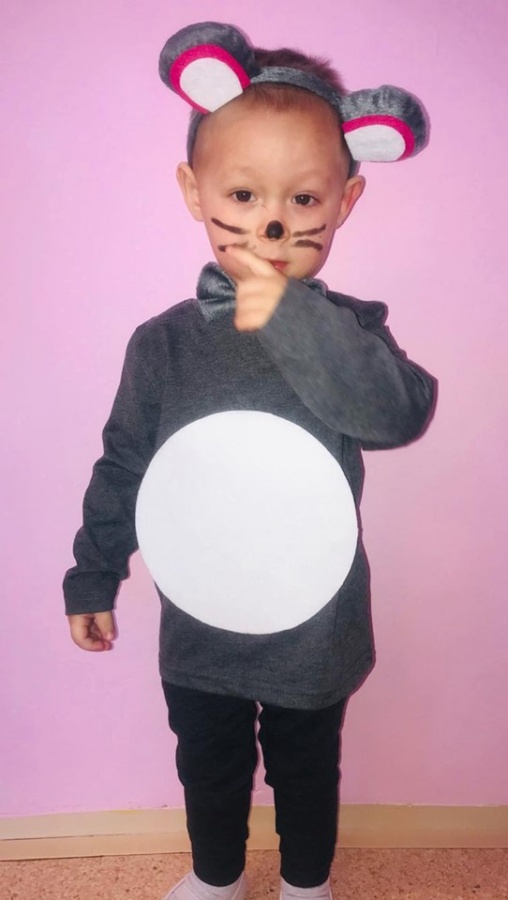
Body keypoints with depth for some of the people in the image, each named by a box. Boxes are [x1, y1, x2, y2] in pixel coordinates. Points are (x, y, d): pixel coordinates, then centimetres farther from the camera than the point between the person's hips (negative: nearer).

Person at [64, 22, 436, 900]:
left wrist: (290, 319, -40)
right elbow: (122, 468, -1)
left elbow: (400, 412, -34)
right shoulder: (163, 343, -11)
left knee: (307, 771, 25)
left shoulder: (349, 329, -14)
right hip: (197, 631, 2)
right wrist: (94, 577, 6)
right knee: (208, 769, 26)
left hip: (314, 632, -1)